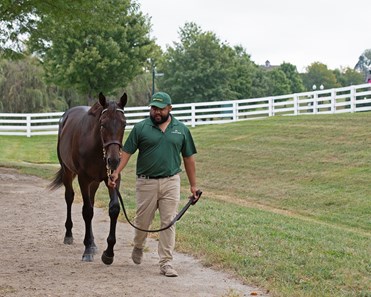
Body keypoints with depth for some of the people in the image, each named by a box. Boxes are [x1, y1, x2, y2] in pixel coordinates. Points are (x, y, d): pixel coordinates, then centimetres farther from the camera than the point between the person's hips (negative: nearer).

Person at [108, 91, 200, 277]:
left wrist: (193, 185, 7)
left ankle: (166, 263, 3)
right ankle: (138, 247, 39)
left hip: (171, 182, 1)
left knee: (168, 223, -1)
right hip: (146, 183, -1)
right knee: (142, 220, 10)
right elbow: (127, 152, -4)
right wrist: (116, 173, -17)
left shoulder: (181, 129, 5)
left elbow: (188, 158, 9)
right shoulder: (141, 128, -1)